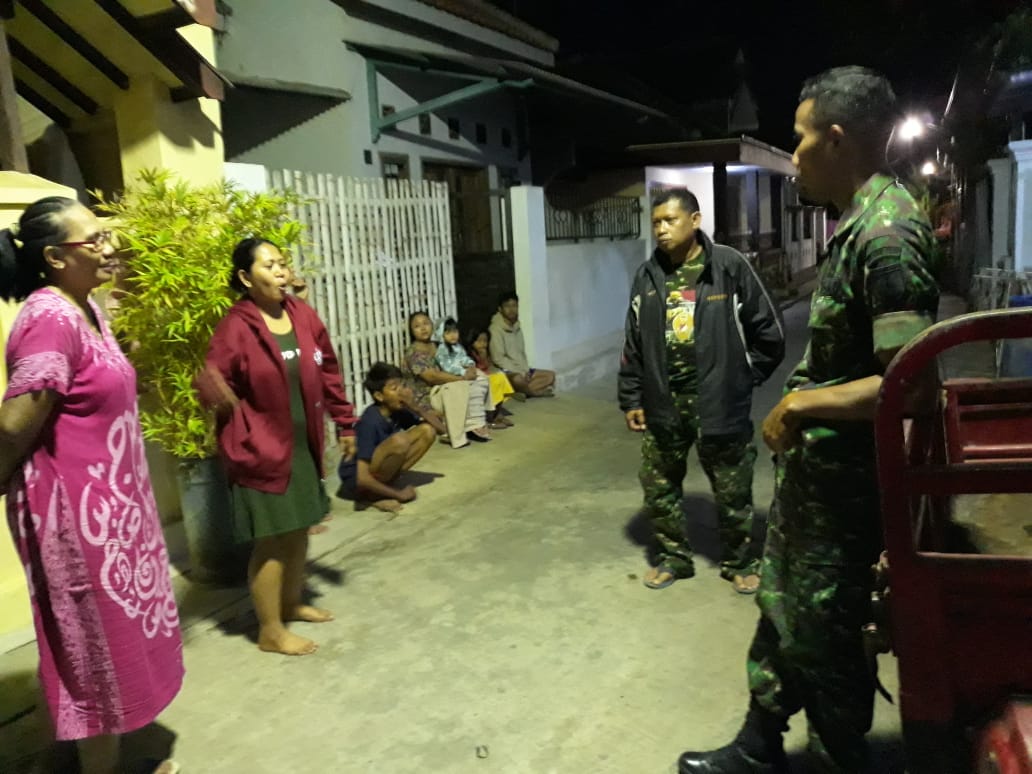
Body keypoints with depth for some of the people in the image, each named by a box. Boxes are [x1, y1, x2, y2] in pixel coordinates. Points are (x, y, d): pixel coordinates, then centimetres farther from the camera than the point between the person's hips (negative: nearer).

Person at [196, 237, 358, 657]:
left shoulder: (303, 315, 3)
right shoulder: (236, 327, -15)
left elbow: (328, 372, 11)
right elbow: (214, 383, -13)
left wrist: (345, 422, 13)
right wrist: (215, 396, -37)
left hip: (304, 444, 7)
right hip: (263, 449, -6)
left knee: (299, 528, 18)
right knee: (273, 538, 2)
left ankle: (292, 603, 39)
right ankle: (270, 630, 18)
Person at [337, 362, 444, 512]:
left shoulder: (398, 411, -4)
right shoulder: (370, 421, -26)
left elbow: (441, 429, -2)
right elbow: (362, 478, -31)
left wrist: (415, 408, -18)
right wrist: (398, 494, -20)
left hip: (376, 471, 8)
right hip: (355, 482, -8)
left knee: (428, 430, -4)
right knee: (399, 440, -32)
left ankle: (384, 484, -2)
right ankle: (375, 494, -10)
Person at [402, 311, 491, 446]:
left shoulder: (436, 346, 10)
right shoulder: (413, 352, -15)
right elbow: (432, 377, -25)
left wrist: (467, 370, -11)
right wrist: (462, 378, -22)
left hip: (444, 391, 8)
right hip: (424, 398, -8)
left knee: (478, 382, -8)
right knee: (458, 387, -32)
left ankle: (475, 425, -15)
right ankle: (457, 435, -26)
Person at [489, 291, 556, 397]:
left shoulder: (518, 328, 14)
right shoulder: (496, 329, -12)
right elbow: (498, 359, -17)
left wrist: (526, 370, -3)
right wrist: (520, 372, -17)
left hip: (521, 369, 9)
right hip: (506, 371, -9)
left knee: (550, 375, -1)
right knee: (518, 380, -39)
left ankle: (520, 392, -18)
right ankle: (538, 391, -10)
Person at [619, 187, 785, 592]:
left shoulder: (730, 266, -8)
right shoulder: (647, 275, 4)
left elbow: (768, 331, -2)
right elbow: (633, 343, 8)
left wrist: (742, 378, 0)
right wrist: (631, 398, 6)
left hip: (718, 401, -3)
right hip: (663, 401, 4)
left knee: (732, 490, 11)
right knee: (658, 485, 12)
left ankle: (739, 561, 33)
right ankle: (672, 556, 32)